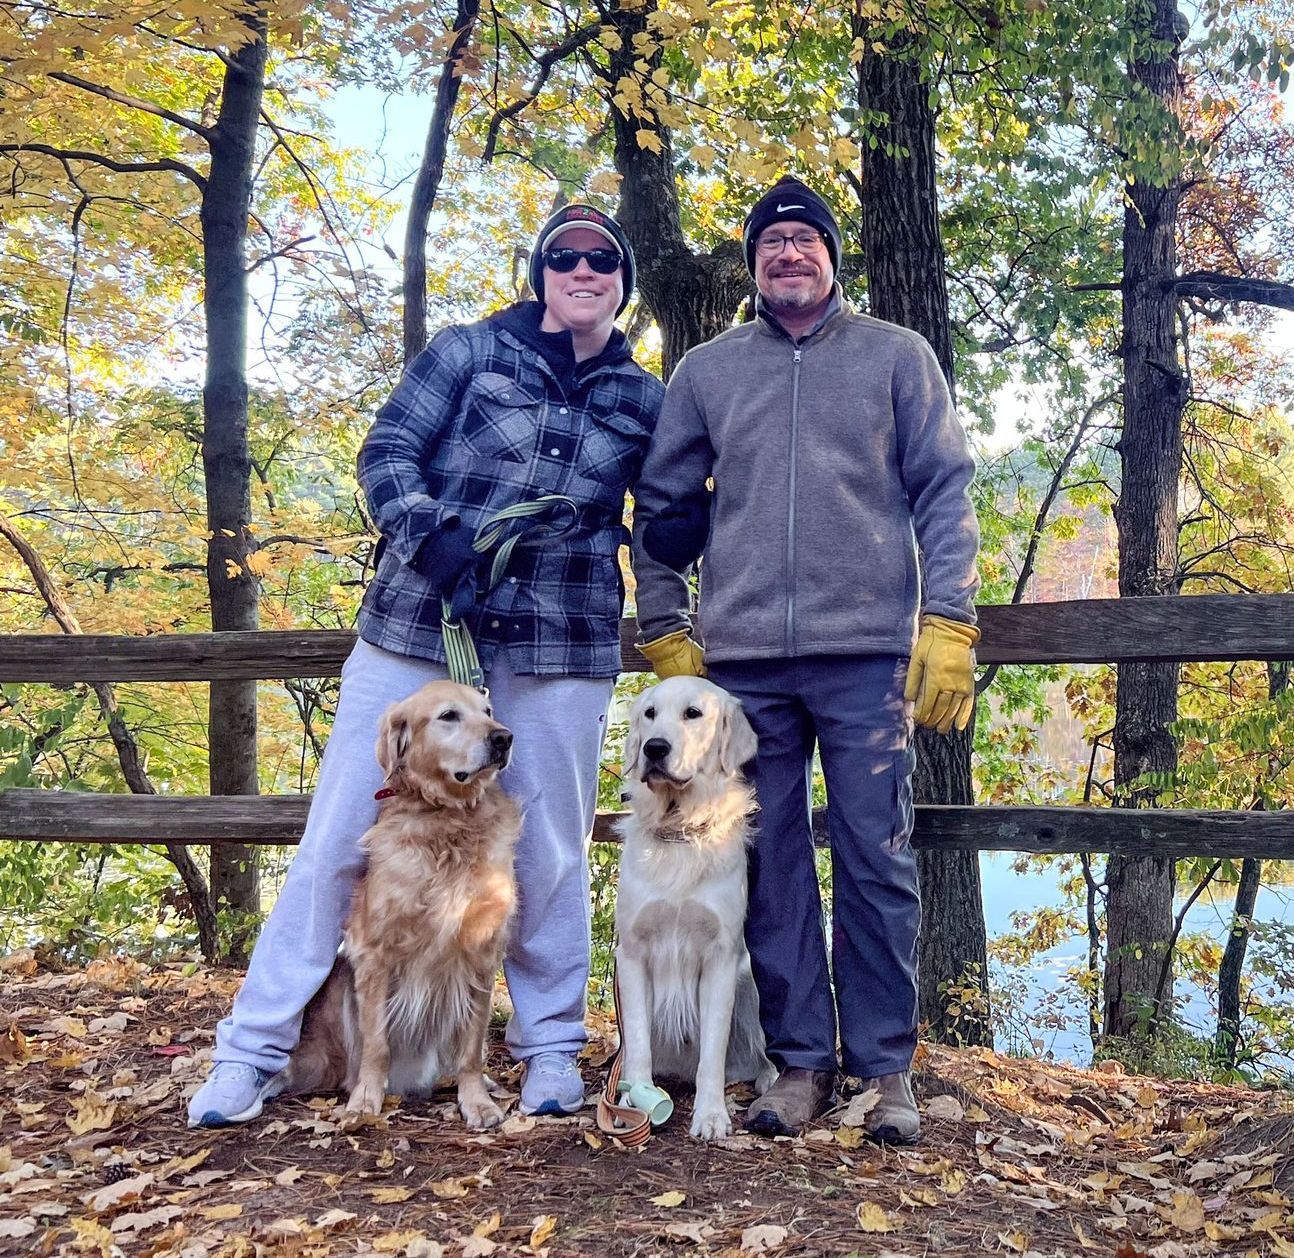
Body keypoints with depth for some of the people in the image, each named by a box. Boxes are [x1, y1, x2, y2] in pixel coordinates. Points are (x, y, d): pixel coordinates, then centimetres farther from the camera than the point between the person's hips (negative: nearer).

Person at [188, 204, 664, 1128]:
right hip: (417, 629, -1)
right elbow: (387, 450, -1)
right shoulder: (470, 351, 5)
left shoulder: (645, 402, 11)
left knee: (550, 854, 7)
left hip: (561, 653, 2)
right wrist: (431, 534, -18)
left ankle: (552, 1049, 25)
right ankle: (253, 1051, 12)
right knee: (341, 836, 1)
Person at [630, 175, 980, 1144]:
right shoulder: (706, 371, 14)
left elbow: (945, 492, 4)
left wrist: (947, 625, -5)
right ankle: (800, 1060, 17)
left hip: (867, 655, -2)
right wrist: (665, 633, 10)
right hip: (744, 662, 3)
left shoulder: (896, 356, 9)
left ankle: (885, 1067, 13)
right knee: (771, 866, 6)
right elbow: (661, 507, 17)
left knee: (877, 863, 0)